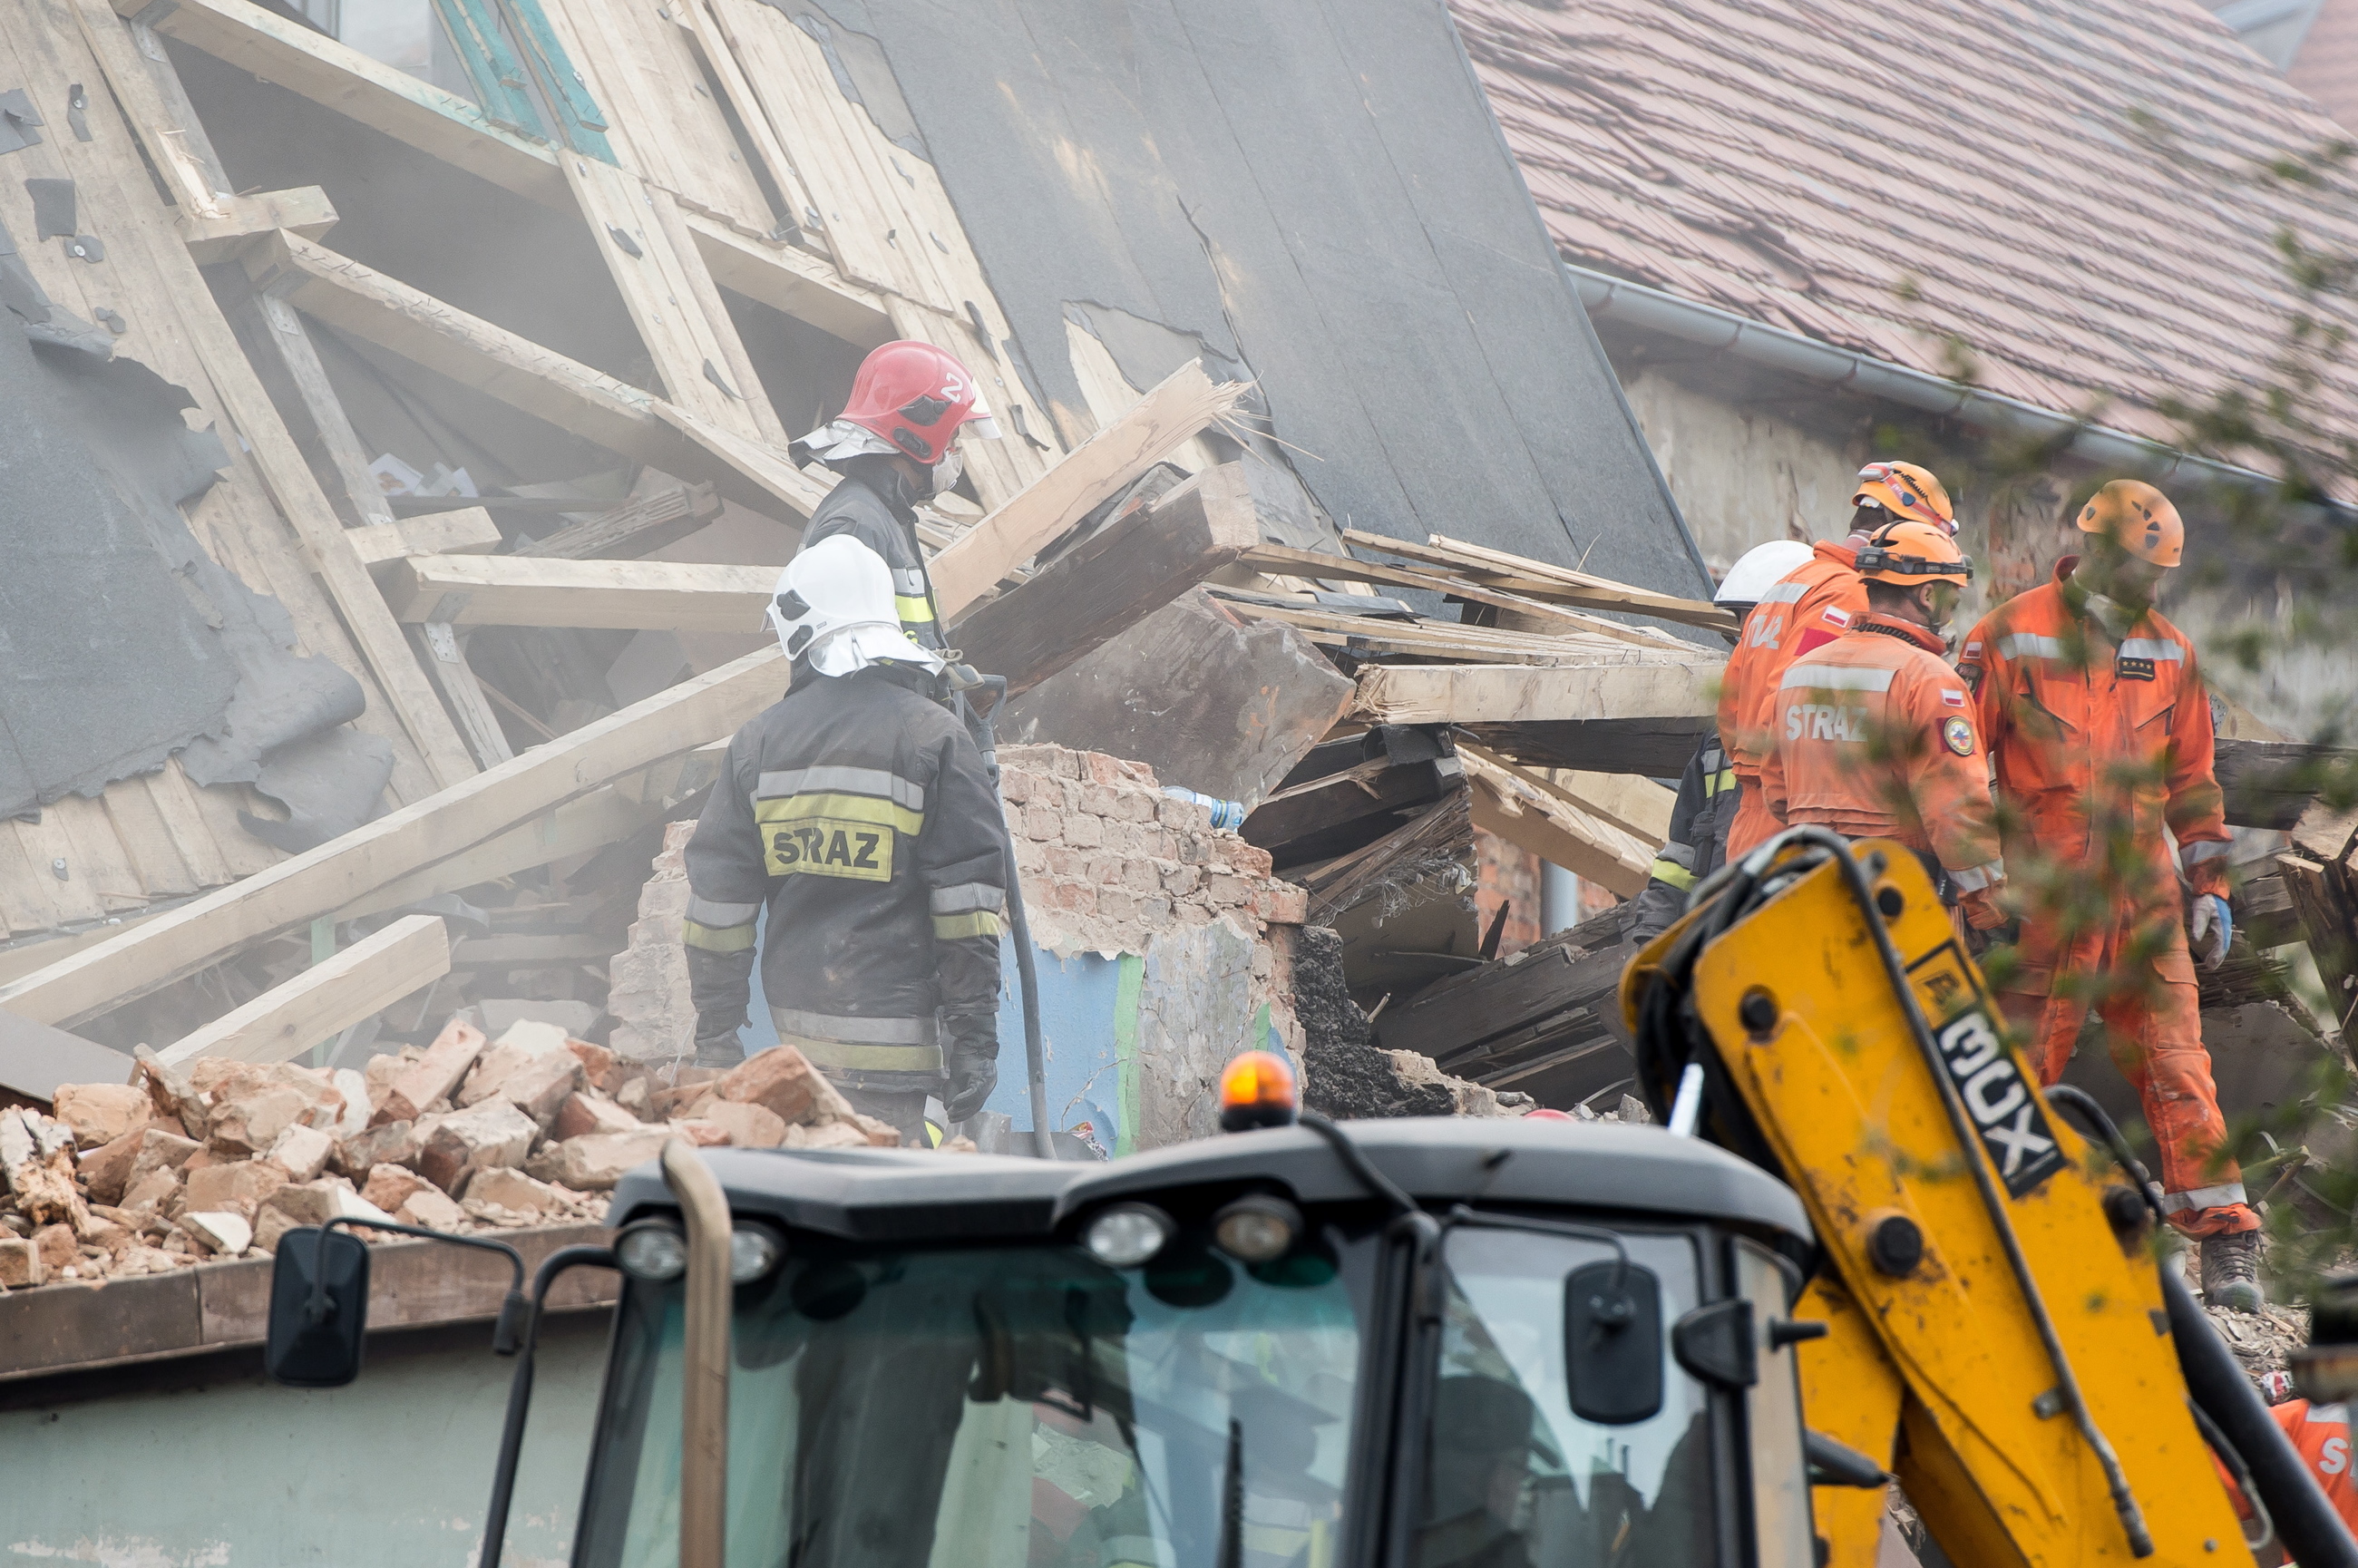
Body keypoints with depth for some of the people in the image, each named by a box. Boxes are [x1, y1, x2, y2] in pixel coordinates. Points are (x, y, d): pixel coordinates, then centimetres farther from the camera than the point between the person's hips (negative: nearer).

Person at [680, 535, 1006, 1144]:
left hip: (795, 1012, 5)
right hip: (892, 1021, -5)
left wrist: (714, 1029, 17)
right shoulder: (935, 736, -3)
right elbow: (968, 896, -8)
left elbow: (718, 891, 10)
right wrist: (974, 1032, -5)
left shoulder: (759, 740, 9)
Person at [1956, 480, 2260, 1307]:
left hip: (2143, 889, 3)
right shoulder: (2011, 635, 0)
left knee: (2177, 1066, -3)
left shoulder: (2169, 651, 12)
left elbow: (2191, 776, 18)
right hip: (2043, 889, -3)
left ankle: (2226, 1242, -2)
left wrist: (2211, 885, 14)